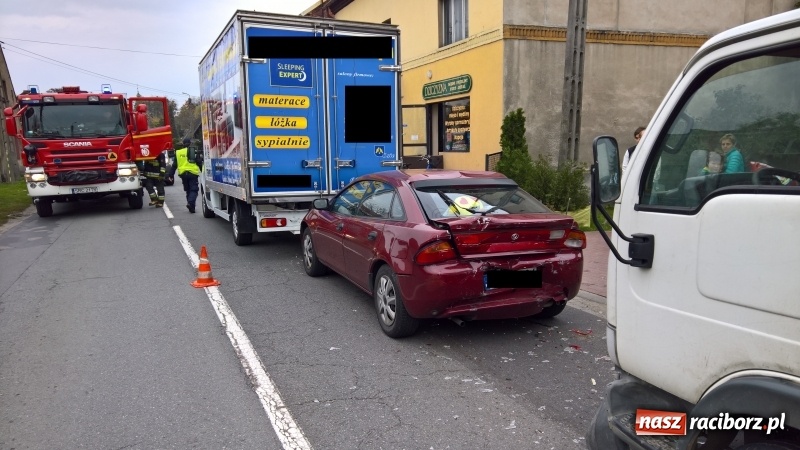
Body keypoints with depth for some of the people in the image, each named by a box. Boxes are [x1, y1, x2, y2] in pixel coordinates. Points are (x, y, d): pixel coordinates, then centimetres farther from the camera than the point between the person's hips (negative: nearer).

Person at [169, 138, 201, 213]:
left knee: (188, 190, 16)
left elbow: (174, 165, 12)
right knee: (194, 189, -2)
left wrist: (171, 174, 16)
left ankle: (191, 206, 15)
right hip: (192, 173, -4)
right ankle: (190, 203, -25)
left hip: (183, 173, 4)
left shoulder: (178, 152, 9)